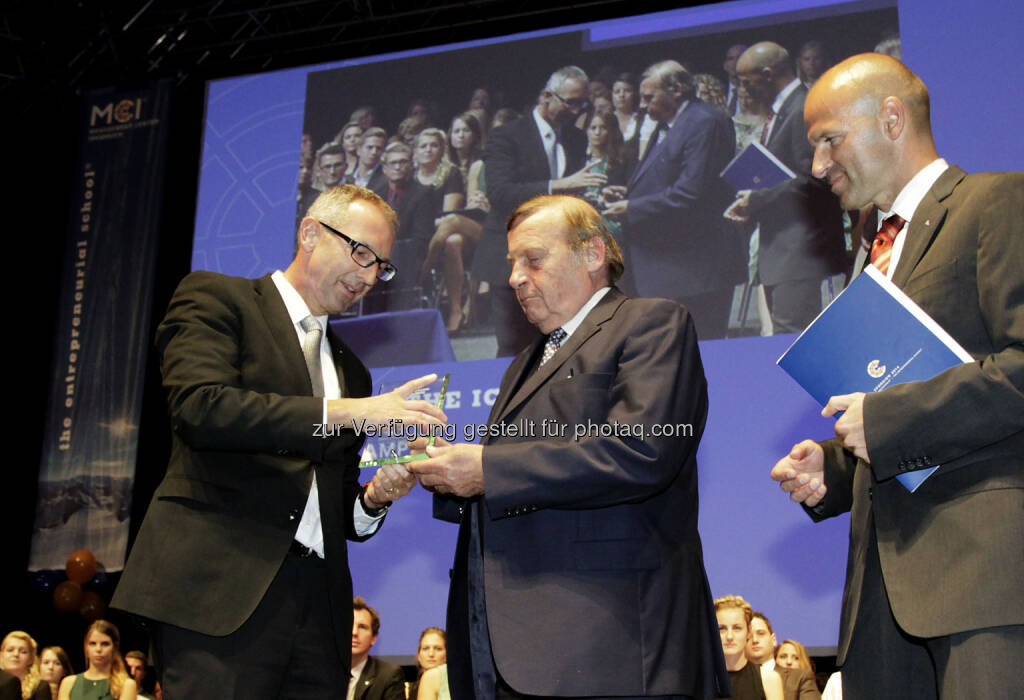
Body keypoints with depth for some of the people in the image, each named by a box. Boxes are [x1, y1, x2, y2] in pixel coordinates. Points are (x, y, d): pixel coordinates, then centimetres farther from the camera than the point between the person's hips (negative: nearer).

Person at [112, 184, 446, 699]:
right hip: (223, 591, -5)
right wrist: (345, 411, -14)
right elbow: (200, 406, -14)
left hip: (317, 607, 6)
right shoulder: (215, 299, 7)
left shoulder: (350, 368, 25)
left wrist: (375, 498, 1)